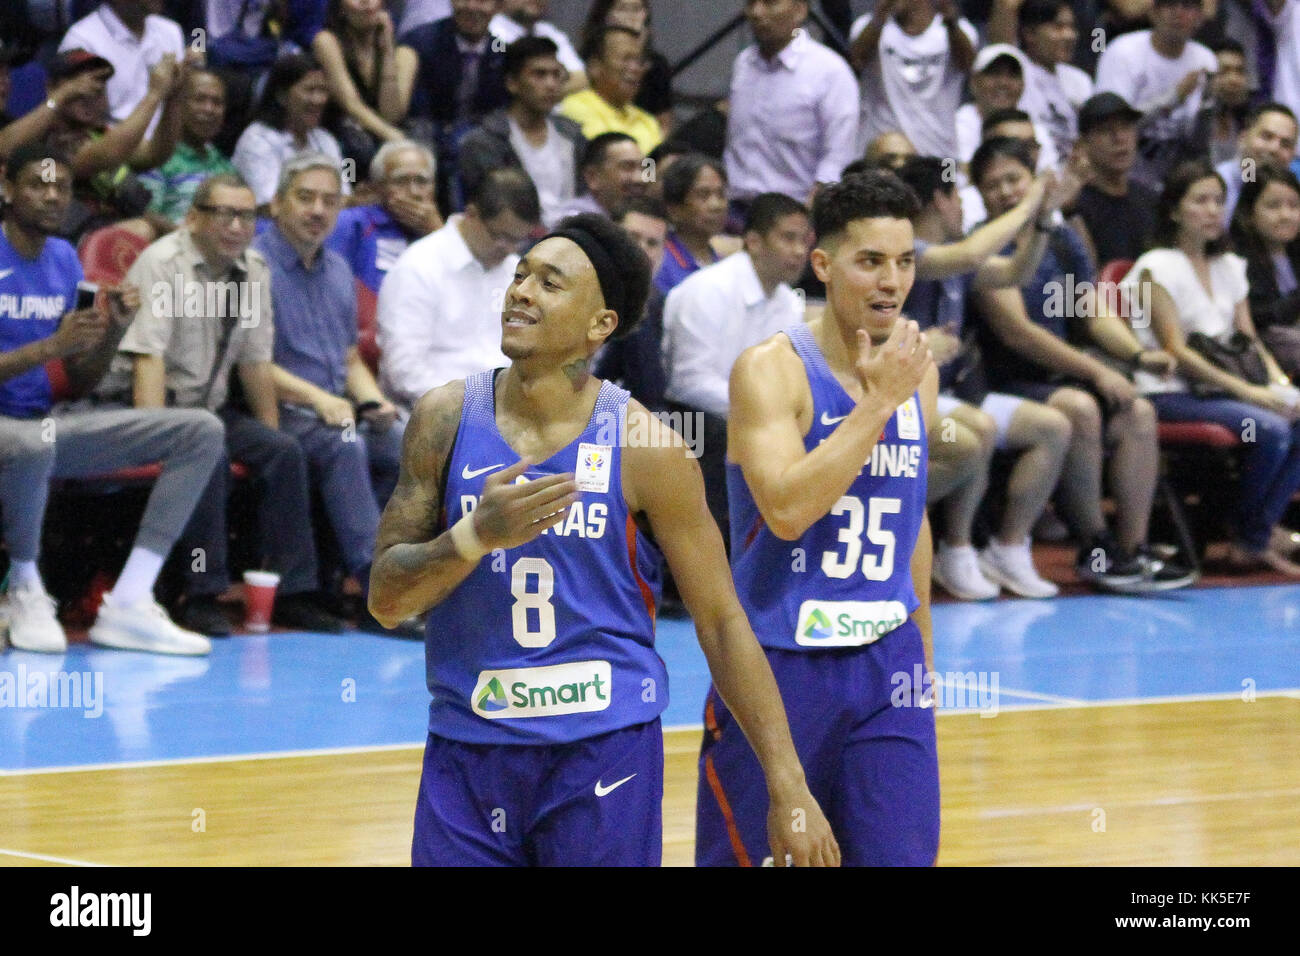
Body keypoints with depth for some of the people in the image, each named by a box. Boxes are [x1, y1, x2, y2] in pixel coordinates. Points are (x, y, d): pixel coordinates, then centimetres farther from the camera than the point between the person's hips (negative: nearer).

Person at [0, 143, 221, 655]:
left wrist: (114, 330, -5)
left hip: (46, 423, 8)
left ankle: (127, 605, -16)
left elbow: (79, 387, 13)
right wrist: (51, 346, -24)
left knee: (202, 432, -3)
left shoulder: (64, 259, 11)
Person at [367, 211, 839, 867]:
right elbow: (385, 598, 0)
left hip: (605, 752, -2)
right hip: (466, 751, 2)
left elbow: (722, 623, -2)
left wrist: (789, 790, -5)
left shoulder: (642, 446, -6)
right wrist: (476, 534, -20)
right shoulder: (447, 419, 0)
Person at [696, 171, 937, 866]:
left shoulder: (918, 371, 8)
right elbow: (787, 510, -26)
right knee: (748, 855, 4)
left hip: (887, 663, 5)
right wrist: (877, 400, -21)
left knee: (902, 854, -1)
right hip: (779, 664, -5)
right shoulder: (771, 370, -12)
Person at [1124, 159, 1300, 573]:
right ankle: (1251, 536, -8)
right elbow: (1176, 351, -13)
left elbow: (1248, 339, 17)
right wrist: (1250, 392, -20)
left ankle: (1258, 538, -13)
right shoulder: (1157, 267, -4)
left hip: (1216, 387, 7)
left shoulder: (1229, 267, 19)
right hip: (1168, 395, -7)